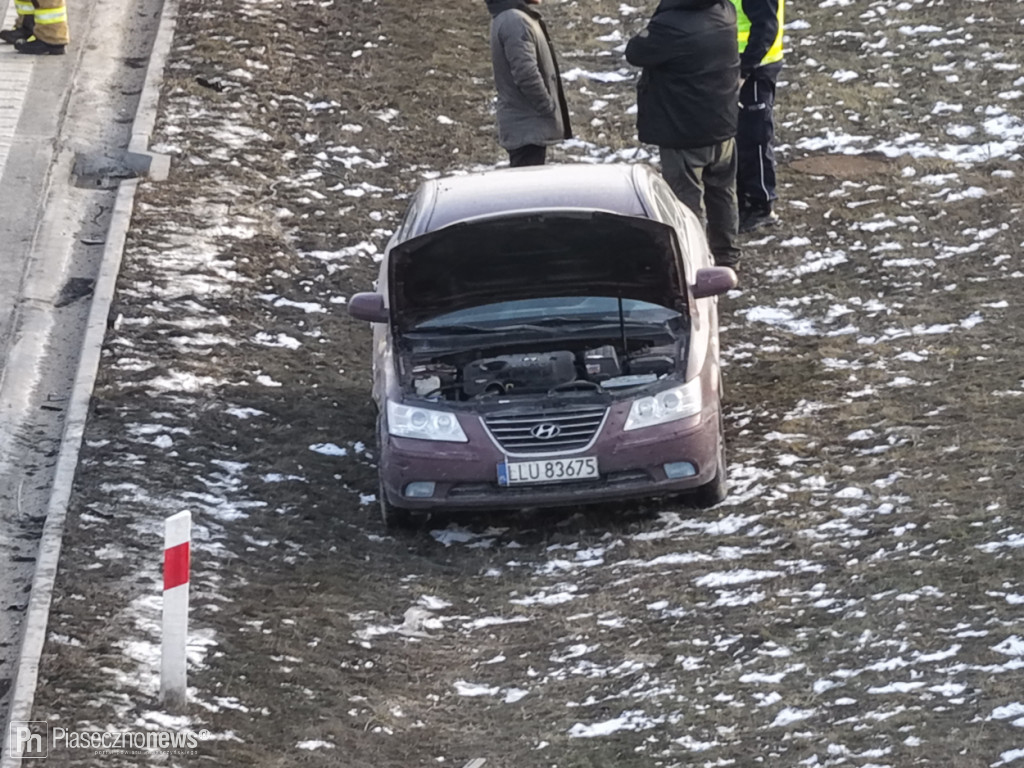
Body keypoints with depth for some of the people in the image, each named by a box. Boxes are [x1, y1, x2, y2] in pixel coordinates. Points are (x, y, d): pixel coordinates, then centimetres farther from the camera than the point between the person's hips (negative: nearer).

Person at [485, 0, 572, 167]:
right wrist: (549, 108, -15)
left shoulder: (508, 17, 13)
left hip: (523, 123, 10)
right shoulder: (515, 22, -20)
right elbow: (526, 74, -26)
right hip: (528, 125, -10)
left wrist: (548, 107, 15)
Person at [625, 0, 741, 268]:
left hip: (684, 134, -7)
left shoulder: (670, 25, -29)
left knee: (688, 200, 3)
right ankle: (727, 254, 34)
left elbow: (635, 53, -14)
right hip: (723, 126, 7)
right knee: (722, 192, 22)